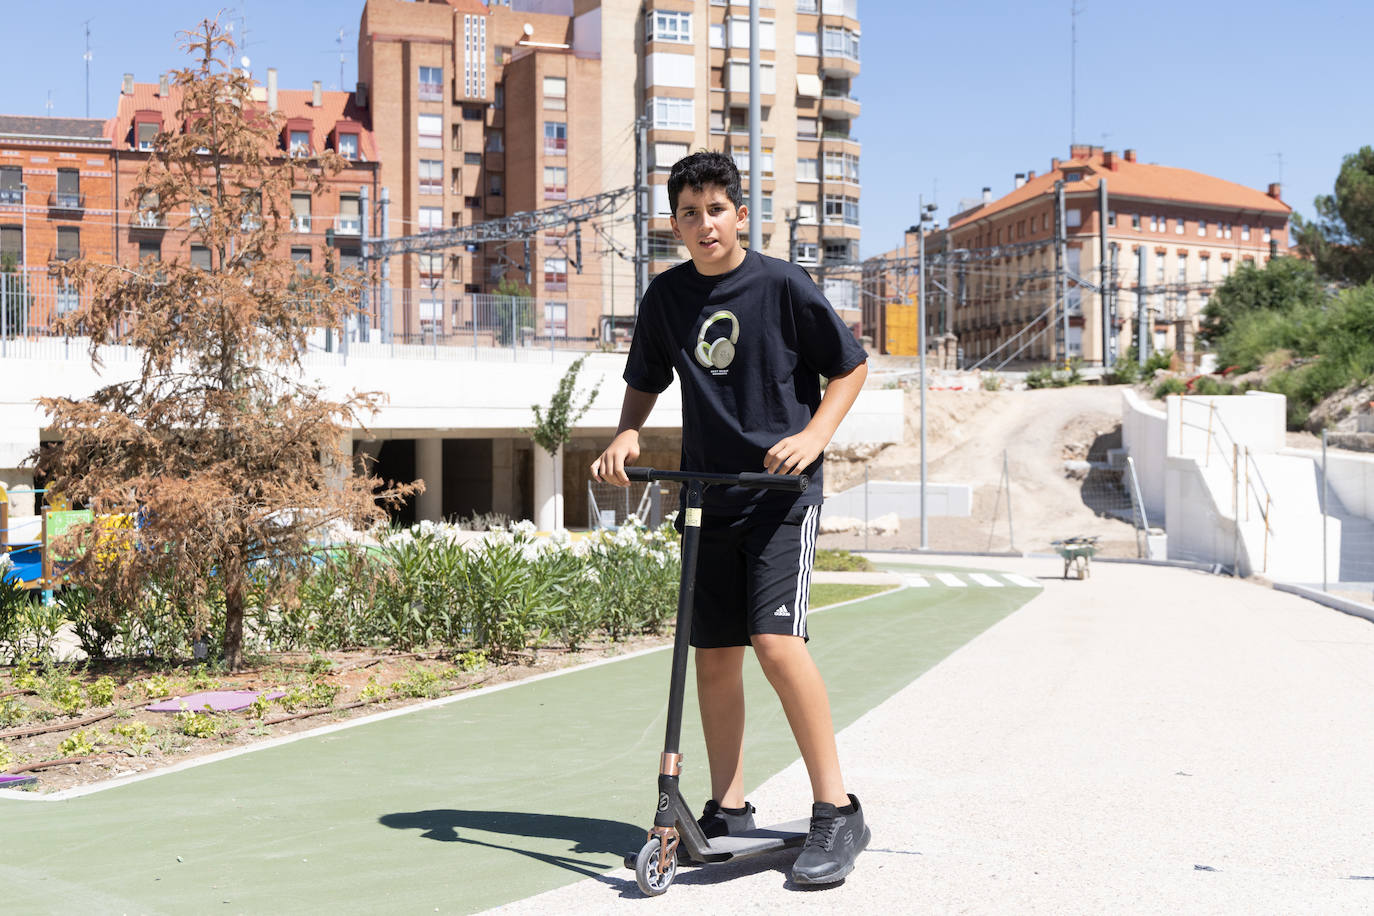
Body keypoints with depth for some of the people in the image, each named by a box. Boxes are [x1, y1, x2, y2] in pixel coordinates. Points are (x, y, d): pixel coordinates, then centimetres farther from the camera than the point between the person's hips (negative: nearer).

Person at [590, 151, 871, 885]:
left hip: (782, 492, -5)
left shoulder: (782, 284, -6)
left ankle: (836, 811, -7)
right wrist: (625, 435, 0)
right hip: (708, 494, 5)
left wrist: (814, 434, -13)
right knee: (713, 654, 6)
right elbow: (645, 382, 19)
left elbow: (850, 367, 2)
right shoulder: (665, 296, 6)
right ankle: (728, 810, 19)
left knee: (777, 642, -19)